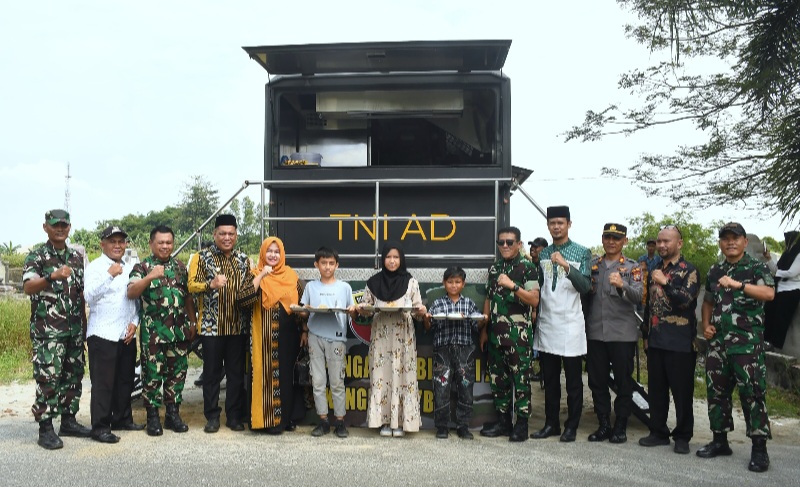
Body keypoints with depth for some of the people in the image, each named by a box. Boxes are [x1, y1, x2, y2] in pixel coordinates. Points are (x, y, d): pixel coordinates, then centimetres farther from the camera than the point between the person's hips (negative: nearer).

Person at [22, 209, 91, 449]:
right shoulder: (36, 256, -5)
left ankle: (68, 421, 20)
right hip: (47, 330, -6)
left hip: (75, 329, 6)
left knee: (73, 375, 10)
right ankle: (45, 429, 0)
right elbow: (27, 287, -21)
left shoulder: (77, 257, 12)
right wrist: (52, 277, -38)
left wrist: (84, 323, 15)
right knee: (48, 378, -6)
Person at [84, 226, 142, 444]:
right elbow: (89, 296, -18)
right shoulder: (95, 267, -4)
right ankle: (100, 427, 1)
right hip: (102, 334, -6)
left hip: (127, 335, 6)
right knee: (102, 383, -4)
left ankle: (122, 419, 25)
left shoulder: (129, 268, 15)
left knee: (125, 381, 13)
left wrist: (135, 322, 5)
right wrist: (109, 275, -27)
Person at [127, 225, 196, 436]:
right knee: (153, 373, 1)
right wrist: (149, 277, -31)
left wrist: (192, 322, 13)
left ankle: (173, 414, 20)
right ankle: (153, 417, 12)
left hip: (179, 330, 4)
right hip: (153, 331, -4)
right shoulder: (142, 267, -1)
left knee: (178, 372, 8)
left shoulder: (179, 266, 12)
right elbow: (131, 293, -16)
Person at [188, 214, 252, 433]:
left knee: (237, 373, 8)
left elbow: (250, 287, 16)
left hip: (238, 325, 3)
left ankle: (234, 416, 18)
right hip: (212, 325, -3)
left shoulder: (243, 259, 10)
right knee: (212, 373, 5)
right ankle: (212, 417, 15)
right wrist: (211, 284, -23)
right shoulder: (203, 257, 0)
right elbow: (191, 285, -6)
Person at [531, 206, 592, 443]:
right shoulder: (543, 254, 12)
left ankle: (571, 426, 13)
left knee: (573, 379, 3)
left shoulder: (582, 252, -2)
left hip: (570, 325, -4)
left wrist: (567, 266, -26)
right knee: (549, 378, 10)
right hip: (546, 324, 4)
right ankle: (551, 424, 20)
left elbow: (585, 286, -13)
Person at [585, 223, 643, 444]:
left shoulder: (633, 267, 2)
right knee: (597, 381, 8)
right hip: (595, 332, 3)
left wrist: (622, 285, -31)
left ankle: (620, 426, 16)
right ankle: (604, 424, 19)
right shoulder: (592, 266, 12)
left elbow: (638, 297, -12)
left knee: (623, 382, 4)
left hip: (622, 333, -3)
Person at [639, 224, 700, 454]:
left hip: (679, 342, -6)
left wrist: (665, 283, -24)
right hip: (655, 341, 6)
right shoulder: (655, 271, 16)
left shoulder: (689, 271, -3)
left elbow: (686, 300, -17)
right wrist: (646, 335, 19)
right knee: (656, 390, 11)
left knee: (682, 390, 2)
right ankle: (658, 432, 21)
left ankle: (682, 436, 13)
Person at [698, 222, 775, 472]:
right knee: (717, 391, 10)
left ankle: (759, 448, 3)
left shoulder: (757, 268, -2)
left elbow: (769, 293, -20)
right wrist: (706, 325, 9)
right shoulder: (714, 271, 15)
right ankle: (720, 440, 22)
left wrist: (738, 285, -31)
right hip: (717, 341, 6)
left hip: (747, 342, -6)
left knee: (752, 393, -5)